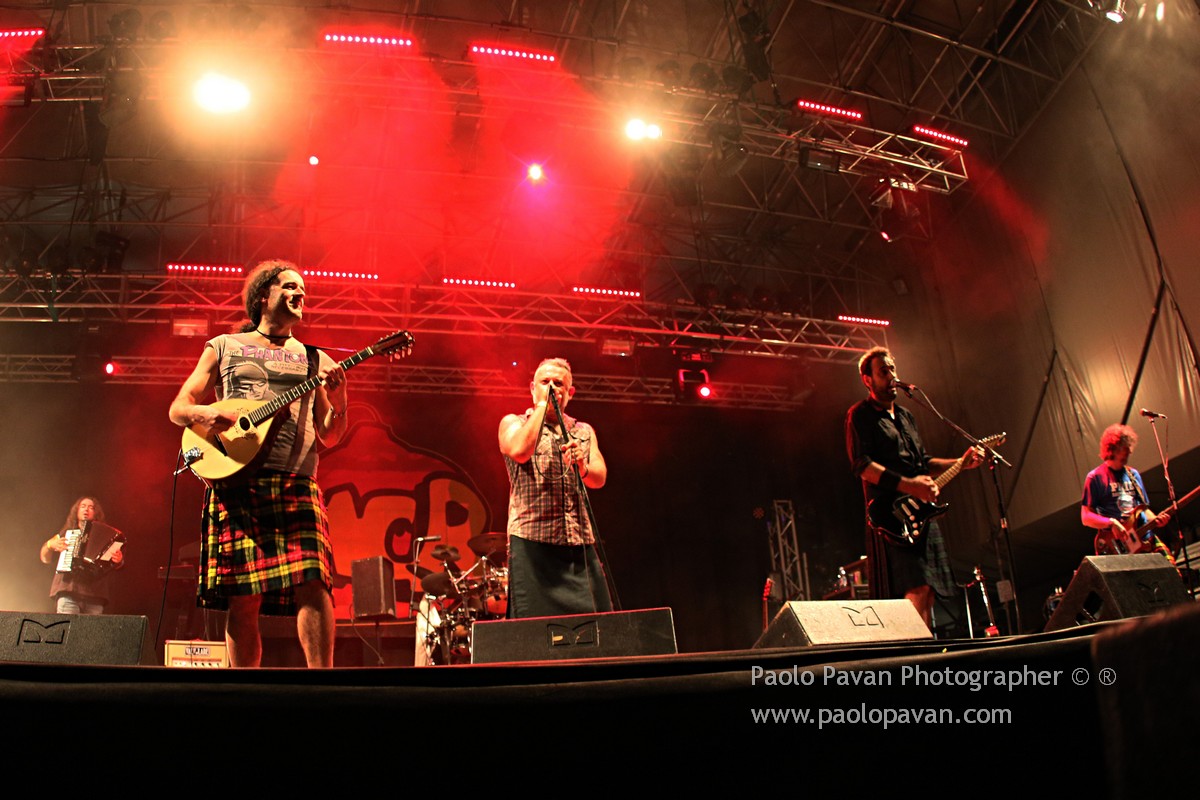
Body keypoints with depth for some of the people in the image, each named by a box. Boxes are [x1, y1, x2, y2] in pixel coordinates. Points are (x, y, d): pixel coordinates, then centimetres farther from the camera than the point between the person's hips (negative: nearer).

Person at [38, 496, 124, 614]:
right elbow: (45, 558, 26)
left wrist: (118, 560, -12)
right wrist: (50, 545, 6)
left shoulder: (104, 534, 18)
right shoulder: (66, 533, 23)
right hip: (68, 591, 1)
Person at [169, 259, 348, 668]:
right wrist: (203, 413, -8)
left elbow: (329, 436, 16)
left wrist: (338, 402, -5)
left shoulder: (315, 360, 20)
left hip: (296, 484, 1)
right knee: (244, 599, -5)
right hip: (236, 481, 0)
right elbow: (178, 408, 15)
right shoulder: (224, 347, 18)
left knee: (313, 583, -17)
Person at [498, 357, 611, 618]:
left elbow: (599, 478, 5)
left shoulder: (584, 431, 20)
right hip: (532, 541, -3)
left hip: (580, 544, 4)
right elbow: (519, 451, -14)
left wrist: (582, 466, -18)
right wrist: (541, 404, -5)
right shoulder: (513, 423, 10)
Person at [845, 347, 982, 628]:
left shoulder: (906, 416, 24)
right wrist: (908, 485, -22)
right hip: (891, 514, -8)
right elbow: (861, 464, -15)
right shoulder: (860, 415, -2)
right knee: (918, 589, -19)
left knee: (928, 591, 6)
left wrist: (960, 463, 15)